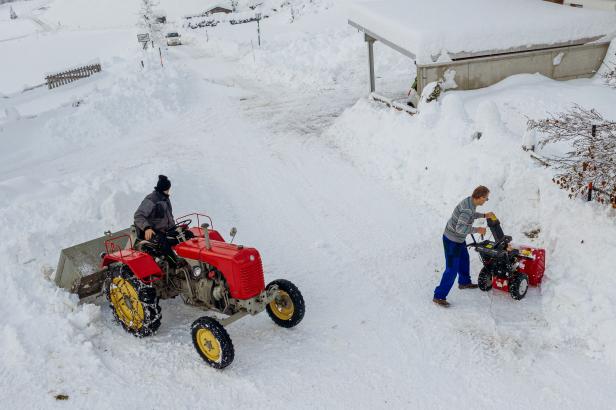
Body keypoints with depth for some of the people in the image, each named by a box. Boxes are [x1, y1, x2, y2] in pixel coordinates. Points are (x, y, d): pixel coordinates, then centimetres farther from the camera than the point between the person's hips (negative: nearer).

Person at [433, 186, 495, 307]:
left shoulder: (469, 201, -1)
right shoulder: (468, 209, -31)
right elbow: (460, 228, -37)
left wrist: (484, 215, 22)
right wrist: (477, 230, -26)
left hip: (458, 239, 10)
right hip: (452, 241, -10)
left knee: (464, 260, 29)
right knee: (452, 269, -4)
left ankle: (464, 282, 52)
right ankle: (439, 296, 3)